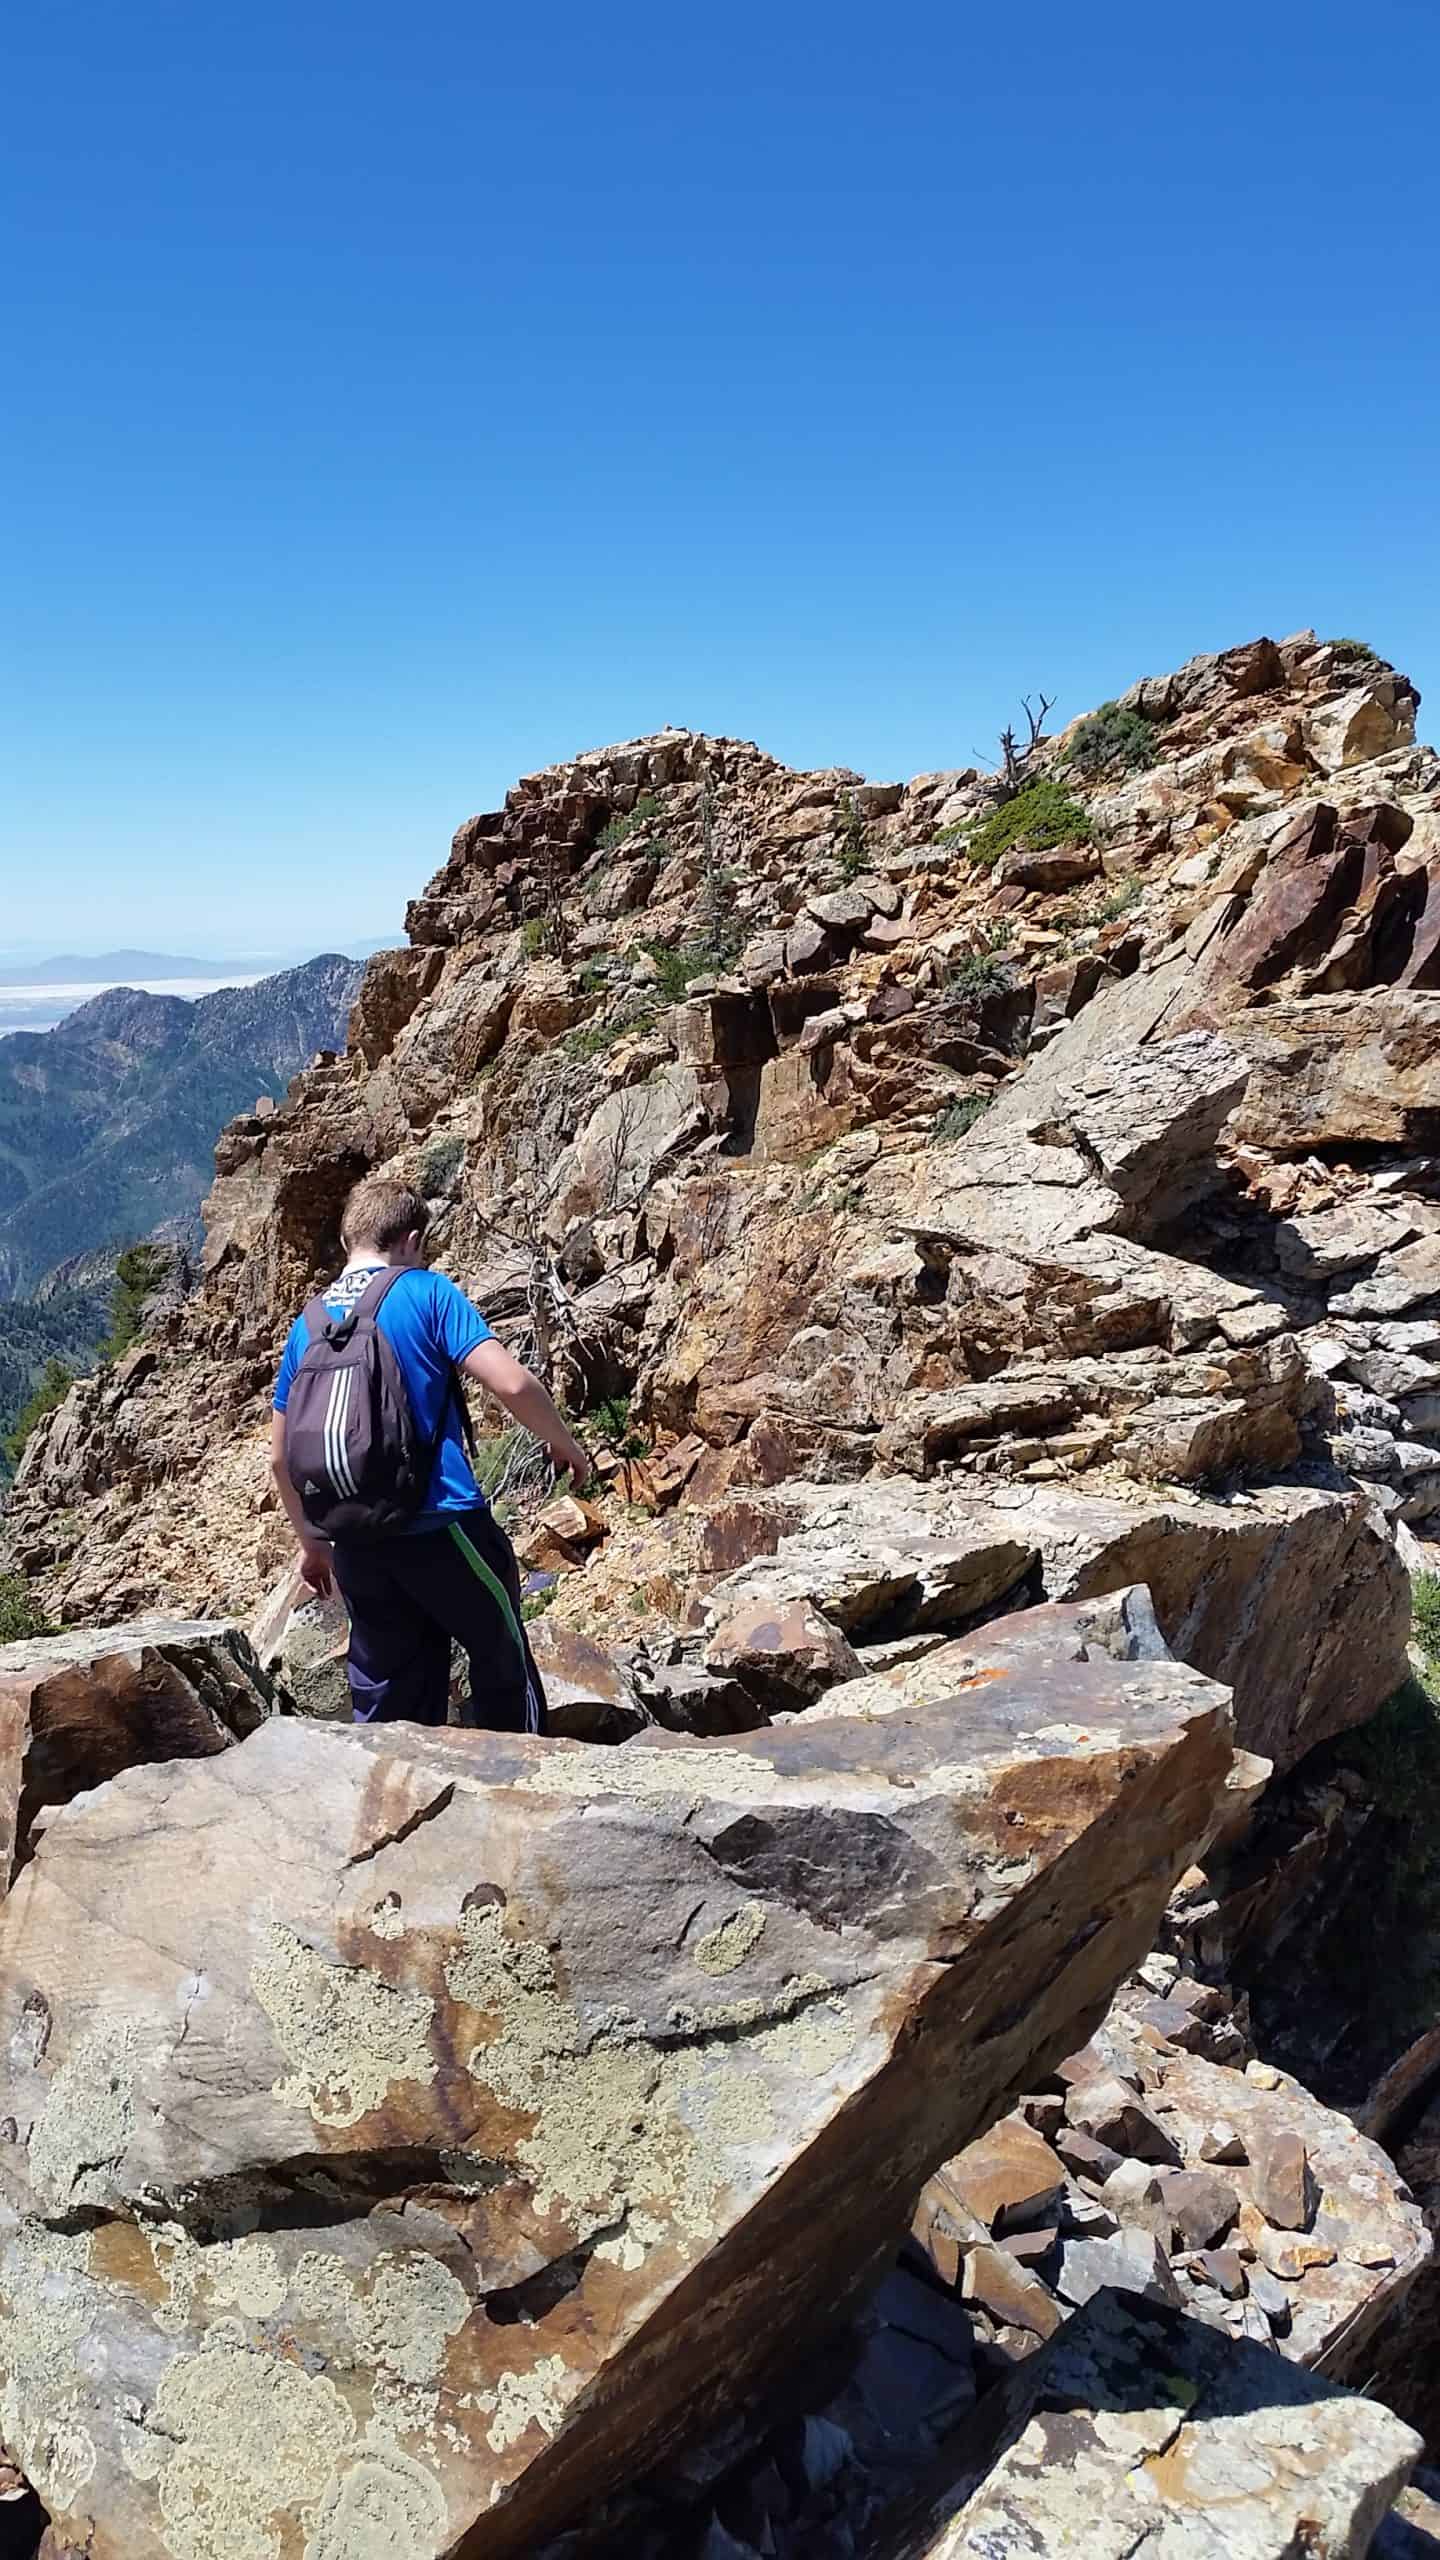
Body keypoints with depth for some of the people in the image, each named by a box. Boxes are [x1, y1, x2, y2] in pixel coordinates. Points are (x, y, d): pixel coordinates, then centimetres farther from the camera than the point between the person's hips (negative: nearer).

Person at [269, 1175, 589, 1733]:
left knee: (384, 1703, 14)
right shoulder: (427, 1293, -6)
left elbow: (281, 1457, 14)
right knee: (502, 1656, 15)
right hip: (442, 1526, -5)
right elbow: (511, 1383, -16)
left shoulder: (307, 1324, 11)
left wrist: (311, 1542, 25)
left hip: (358, 1546, 5)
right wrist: (564, 1441, 2)